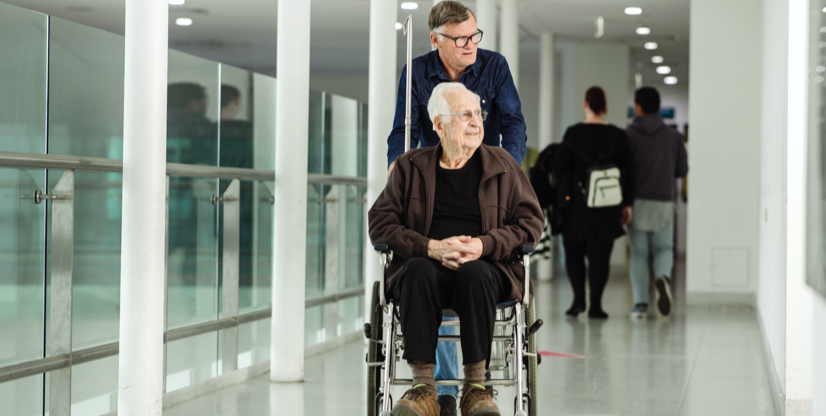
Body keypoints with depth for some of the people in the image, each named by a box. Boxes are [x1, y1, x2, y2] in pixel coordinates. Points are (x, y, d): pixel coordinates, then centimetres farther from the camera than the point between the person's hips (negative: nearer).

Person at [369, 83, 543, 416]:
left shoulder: (502, 165, 14)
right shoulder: (410, 167, 13)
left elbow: (531, 223, 7)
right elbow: (380, 223, 5)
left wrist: (484, 245, -12)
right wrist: (430, 247, -13)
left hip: (485, 267, 0)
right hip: (425, 265, 0)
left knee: (474, 273, -37)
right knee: (418, 270, -36)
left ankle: (476, 387, -30)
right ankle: (423, 388, -36)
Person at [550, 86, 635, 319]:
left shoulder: (574, 133, -8)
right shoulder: (618, 136, 0)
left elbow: (558, 166, -9)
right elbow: (628, 172, 2)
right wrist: (627, 204, 9)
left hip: (578, 203, -1)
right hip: (607, 208, 1)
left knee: (574, 251, 14)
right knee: (600, 254, 5)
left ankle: (579, 298, 4)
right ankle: (595, 304, 1)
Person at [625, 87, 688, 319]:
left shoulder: (628, 135, -5)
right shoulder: (673, 137, 3)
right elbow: (682, 170, 6)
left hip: (637, 201, -1)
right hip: (663, 201, 1)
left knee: (638, 253, 7)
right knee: (663, 248, 15)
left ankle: (640, 304, 0)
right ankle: (663, 278, -17)